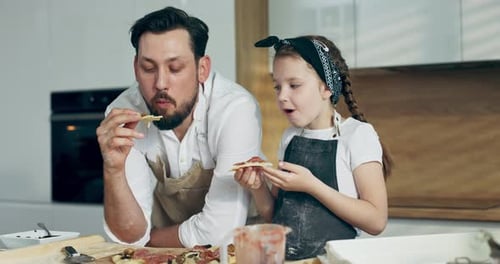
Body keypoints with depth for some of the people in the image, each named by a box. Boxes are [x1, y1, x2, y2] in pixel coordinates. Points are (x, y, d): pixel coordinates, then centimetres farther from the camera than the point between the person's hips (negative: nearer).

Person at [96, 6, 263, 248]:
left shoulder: (236, 110, -25)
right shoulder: (123, 115, -13)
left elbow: (220, 231, -27)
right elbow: (129, 235, -14)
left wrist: (149, 239, -12)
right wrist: (113, 169, -30)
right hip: (164, 254, 3)